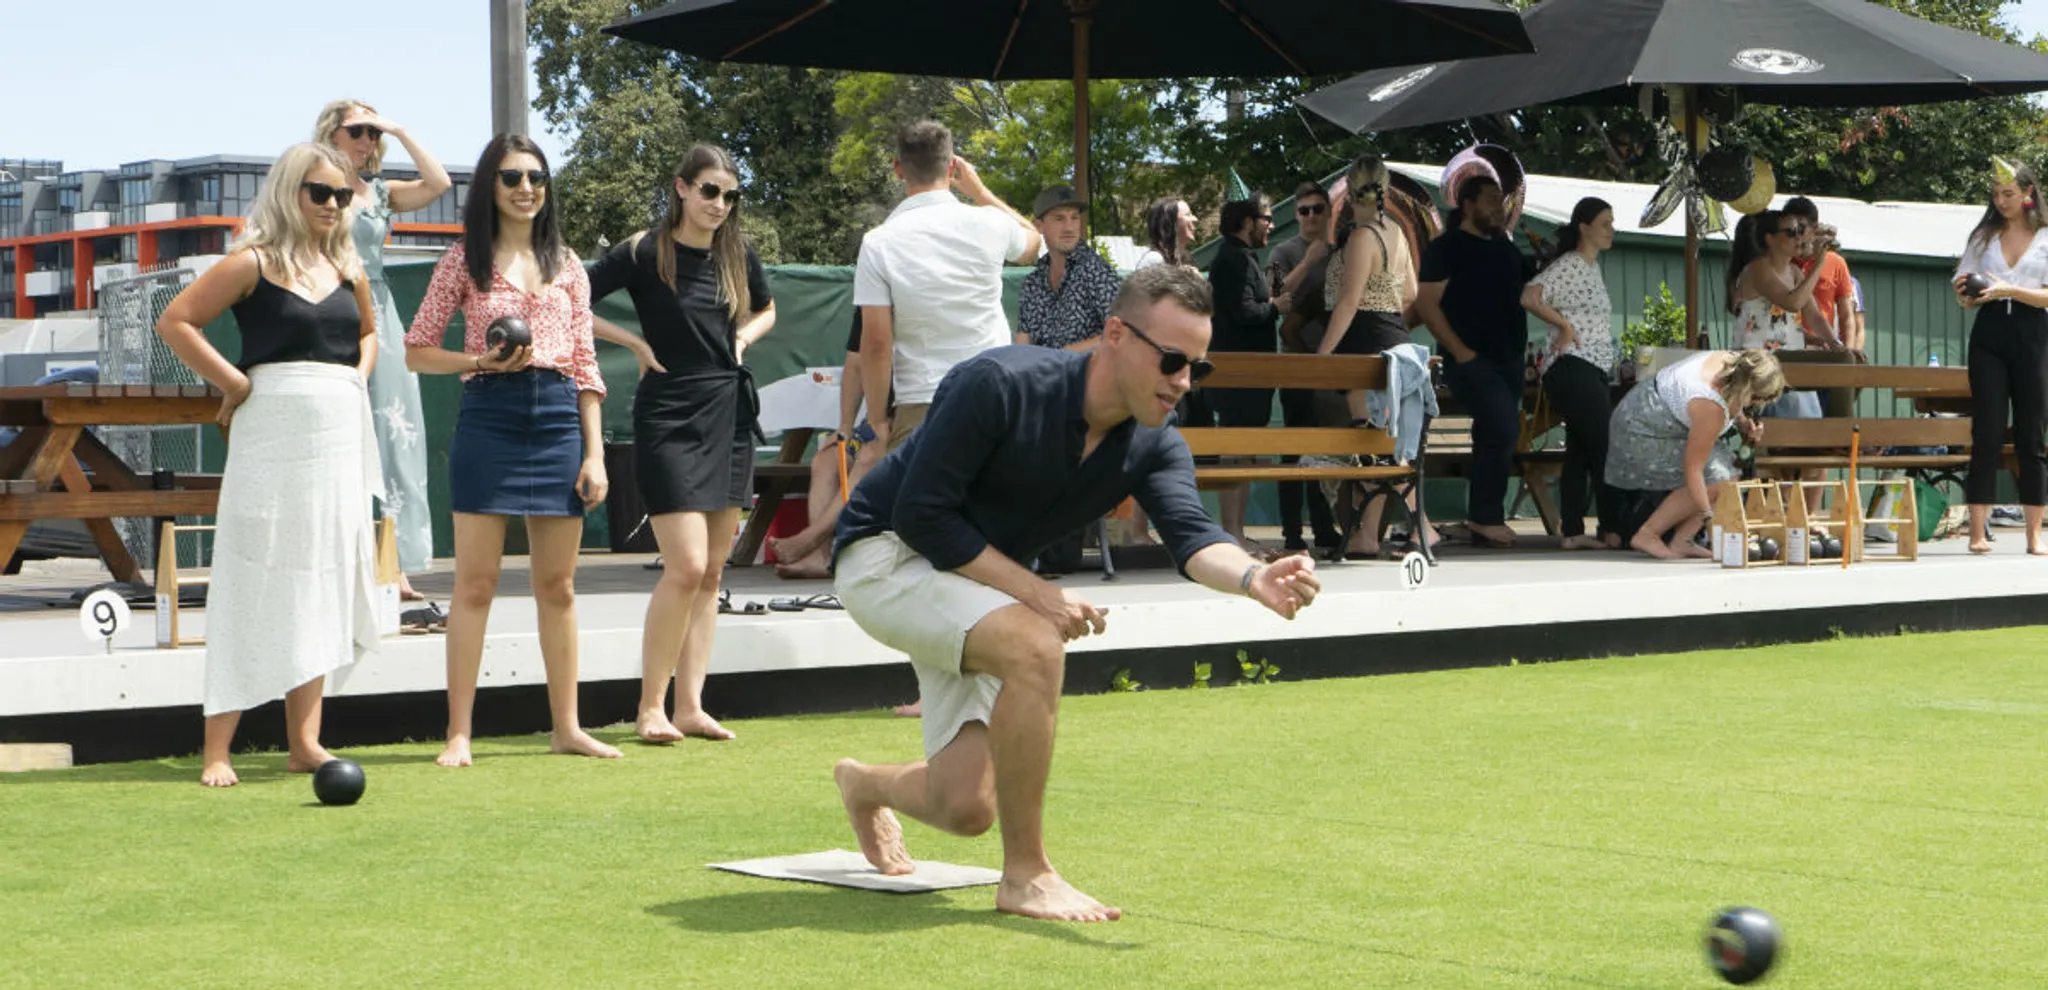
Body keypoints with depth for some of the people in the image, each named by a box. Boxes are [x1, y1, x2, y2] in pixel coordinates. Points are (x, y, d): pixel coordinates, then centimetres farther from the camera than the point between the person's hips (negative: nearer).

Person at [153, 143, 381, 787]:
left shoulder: (347, 270, 13)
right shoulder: (255, 263, -5)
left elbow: (368, 331, 30)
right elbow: (175, 322, -8)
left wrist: (357, 379, 12)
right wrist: (234, 384, -8)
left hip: (341, 436, 6)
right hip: (275, 433, -6)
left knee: (320, 585, 7)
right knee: (255, 585, -7)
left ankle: (304, 741, 11)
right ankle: (217, 750, -4)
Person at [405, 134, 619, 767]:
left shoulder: (566, 264, 12)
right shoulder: (466, 260, 4)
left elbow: (585, 364, 11)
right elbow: (417, 351, 5)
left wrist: (595, 453, 5)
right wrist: (483, 361, -12)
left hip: (559, 418, 3)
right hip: (489, 417, -3)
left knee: (558, 584, 7)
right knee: (476, 583, -3)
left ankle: (567, 727, 14)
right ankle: (459, 733, 0)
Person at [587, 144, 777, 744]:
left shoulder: (737, 256, 8)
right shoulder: (645, 252, -7)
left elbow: (765, 310, 25)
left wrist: (741, 339, 6)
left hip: (729, 416, 6)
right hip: (668, 418, -6)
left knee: (712, 572, 6)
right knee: (686, 566, -14)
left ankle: (691, 706, 10)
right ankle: (650, 707, -3)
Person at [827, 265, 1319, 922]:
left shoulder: (1154, 447, -9)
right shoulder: (1000, 385, -27)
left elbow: (1191, 535, -26)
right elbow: (921, 515, -25)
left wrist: (1254, 578, -48)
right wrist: (1035, 592, -28)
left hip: (981, 587, 7)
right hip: (883, 554, -7)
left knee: (965, 810, 2)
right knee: (1032, 644, -34)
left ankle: (865, 784, 40)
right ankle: (1025, 876, -21)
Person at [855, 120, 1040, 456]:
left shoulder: (878, 244, -7)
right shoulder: (989, 224, -1)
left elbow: (876, 343, -8)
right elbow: (1032, 239, 25)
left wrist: (877, 416, 4)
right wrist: (980, 191, 31)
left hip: (920, 407, -2)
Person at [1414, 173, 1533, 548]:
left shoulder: (1505, 249, 17)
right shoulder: (1446, 248, -5)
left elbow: (1525, 292, 29)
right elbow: (1426, 303, -11)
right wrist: (1460, 351, -17)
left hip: (1509, 360, 8)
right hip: (1473, 360, -8)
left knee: (1493, 439, 9)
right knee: (1504, 430, -17)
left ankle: (1483, 523, 15)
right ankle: (1486, 517, -9)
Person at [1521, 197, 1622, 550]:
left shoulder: (1592, 268, 20)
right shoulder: (1568, 265, -9)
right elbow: (1530, 298, -22)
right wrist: (1565, 326, -17)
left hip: (1593, 371, 10)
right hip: (1572, 368, -10)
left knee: (1581, 451, 6)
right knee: (1608, 445, -11)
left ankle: (1572, 531, 6)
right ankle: (1612, 529, -9)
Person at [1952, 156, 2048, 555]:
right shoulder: (1984, 236, 12)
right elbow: (1964, 290, 12)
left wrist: (2009, 289, -19)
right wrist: (1965, 295, -11)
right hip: (1989, 332, 1)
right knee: (1986, 435, -5)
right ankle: (1978, 532, -7)